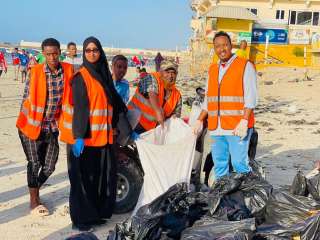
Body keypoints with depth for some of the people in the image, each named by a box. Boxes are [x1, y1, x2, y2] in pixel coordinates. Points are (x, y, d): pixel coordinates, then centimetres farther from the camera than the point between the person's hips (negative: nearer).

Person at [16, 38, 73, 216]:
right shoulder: (36, 72, -11)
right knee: (35, 164, 3)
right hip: (32, 126, -3)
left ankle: (35, 190, 36)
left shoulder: (69, 71, -4)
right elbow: (26, 98, -4)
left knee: (49, 166, 10)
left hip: (52, 127, 3)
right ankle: (34, 201, 20)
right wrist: (25, 123, -2)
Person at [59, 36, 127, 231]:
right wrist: (79, 135, -22)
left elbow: (114, 99, 19)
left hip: (103, 135, 7)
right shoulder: (81, 77, -8)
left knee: (102, 175, 10)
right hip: (85, 135, -7)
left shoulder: (104, 74, 12)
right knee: (83, 176, -1)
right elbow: (79, 107, -15)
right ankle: (80, 218, 9)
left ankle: (96, 213, 23)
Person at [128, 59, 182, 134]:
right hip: (136, 123, -5)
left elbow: (176, 115, 9)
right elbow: (152, 94, -29)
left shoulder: (177, 95, 6)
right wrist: (158, 111, -45)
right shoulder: (153, 79, -10)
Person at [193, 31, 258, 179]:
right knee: (219, 163, 11)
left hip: (237, 127, -6)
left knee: (239, 163, -11)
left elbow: (251, 97, -9)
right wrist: (200, 120, 17)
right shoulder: (212, 69, 17)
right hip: (216, 127, 6)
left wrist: (244, 121, -19)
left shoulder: (245, 66, -2)